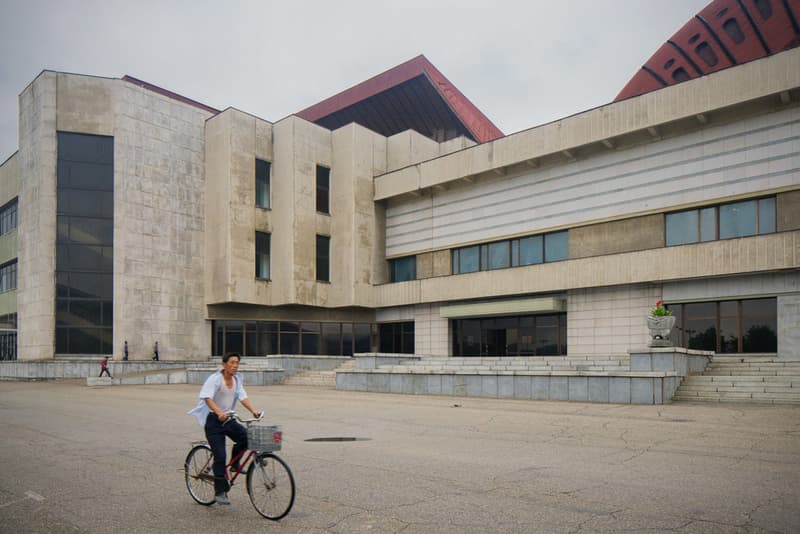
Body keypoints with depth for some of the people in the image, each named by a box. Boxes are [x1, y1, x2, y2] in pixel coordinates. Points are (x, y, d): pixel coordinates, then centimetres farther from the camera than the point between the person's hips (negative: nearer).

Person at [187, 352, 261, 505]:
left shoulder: (237, 379, 6)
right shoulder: (215, 379, -15)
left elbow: (242, 397, 0)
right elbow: (207, 397, -29)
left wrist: (253, 410, -17)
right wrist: (219, 412, -45)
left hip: (228, 419, 6)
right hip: (213, 420, -6)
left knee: (246, 437, -18)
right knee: (220, 456, -10)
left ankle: (234, 464, 8)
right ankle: (220, 492, 1)